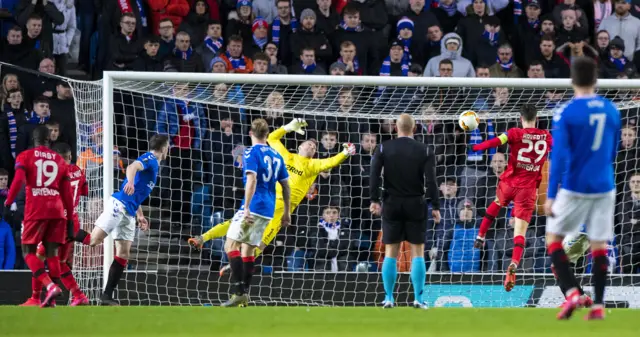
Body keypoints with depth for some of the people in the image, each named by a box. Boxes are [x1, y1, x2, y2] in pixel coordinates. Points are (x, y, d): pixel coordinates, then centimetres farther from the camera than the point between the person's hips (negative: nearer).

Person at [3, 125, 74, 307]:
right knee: (52, 253, 5)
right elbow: (67, 192, 14)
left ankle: (50, 285, -20)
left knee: (29, 252, 3)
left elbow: (18, 180, -11)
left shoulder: (25, 156, 5)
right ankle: (51, 299, -1)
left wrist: (8, 203, -10)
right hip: (57, 210, 3)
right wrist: (70, 218, 17)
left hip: (36, 210, -3)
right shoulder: (59, 160, 15)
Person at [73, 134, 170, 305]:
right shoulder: (150, 159, -5)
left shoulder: (153, 163, 24)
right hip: (119, 205, -10)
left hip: (128, 212, 10)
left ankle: (107, 296, 3)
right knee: (93, 240, -16)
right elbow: (132, 167, -28)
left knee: (123, 255, 3)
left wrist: (139, 215, 31)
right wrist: (130, 182, -48)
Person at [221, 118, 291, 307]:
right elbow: (286, 186, 18)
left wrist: (247, 208, -22)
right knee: (248, 249, 14)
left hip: (253, 207, -8)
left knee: (231, 245, -8)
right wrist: (286, 212, 26)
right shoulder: (276, 156, 15)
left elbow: (252, 181, -19)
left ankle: (239, 292, -21)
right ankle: (245, 295, 10)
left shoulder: (251, 153, -7)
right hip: (268, 211, 8)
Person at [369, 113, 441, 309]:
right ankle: (418, 299, -3)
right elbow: (431, 181, -8)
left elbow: (374, 175, -8)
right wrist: (435, 207, -6)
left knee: (390, 253, 6)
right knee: (418, 252, 3)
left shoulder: (383, 149, 2)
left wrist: (375, 200, -7)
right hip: (415, 205, -1)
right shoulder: (424, 151, -1)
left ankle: (388, 298, 4)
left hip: (392, 205, 1)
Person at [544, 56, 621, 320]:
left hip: (574, 188, -4)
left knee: (553, 237, 10)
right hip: (604, 188, 4)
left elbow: (559, 157, -15)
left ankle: (571, 293, -7)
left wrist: (551, 195, -12)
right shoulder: (611, 110, 4)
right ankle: (598, 306, 4)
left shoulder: (566, 113, -12)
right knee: (599, 246, 9)